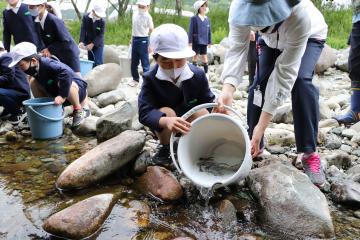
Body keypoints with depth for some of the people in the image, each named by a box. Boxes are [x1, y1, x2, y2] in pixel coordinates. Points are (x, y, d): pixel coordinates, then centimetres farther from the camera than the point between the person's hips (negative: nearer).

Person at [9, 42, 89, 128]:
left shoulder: (47, 64, -33)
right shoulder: (33, 68, -7)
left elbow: (66, 73, -48)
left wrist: (62, 96, -47)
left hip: (78, 88, -8)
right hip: (58, 92, 8)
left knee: (67, 84, -41)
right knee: (33, 82, -1)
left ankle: (79, 110, -13)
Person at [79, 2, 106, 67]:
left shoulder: (102, 21, -16)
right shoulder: (85, 17, -7)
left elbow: (101, 34, -16)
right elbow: (83, 29, -11)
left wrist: (93, 44, -24)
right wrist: (81, 41, -24)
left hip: (98, 44, -3)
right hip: (88, 43, 3)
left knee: (98, 62, -11)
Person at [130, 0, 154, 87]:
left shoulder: (148, 17, -13)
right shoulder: (135, 14, 5)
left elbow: (151, 30, -8)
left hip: (143, 40, -6)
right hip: (134, 39, 6)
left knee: (145, 62, -1)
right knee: (134, 62, 15)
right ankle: (135, 79, 31)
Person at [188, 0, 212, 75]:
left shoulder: (207, 19, 6)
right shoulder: (194, 18, -6)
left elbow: (209, 31, 11)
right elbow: (191, 30, -6)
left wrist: (209, 42, 11)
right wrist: (190, 41, -10)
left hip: (204, 42, 3)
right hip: (196, 41, -3)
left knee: (204, 56, 6)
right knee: (195, 56, 7)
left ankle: (206, 71, 12)